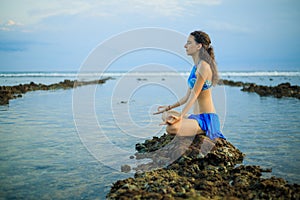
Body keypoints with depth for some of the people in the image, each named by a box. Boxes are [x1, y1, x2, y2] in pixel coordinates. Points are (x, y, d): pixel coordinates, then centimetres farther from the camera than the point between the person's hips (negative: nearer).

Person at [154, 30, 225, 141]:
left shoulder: (203, 66, -15)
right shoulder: (195, 67, 15)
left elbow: (194, 94, -22)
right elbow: (188, 96, 17)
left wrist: (180, 116, -28)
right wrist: (169, 108, 20)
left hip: (206, 118, -10)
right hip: (196, 117, 10)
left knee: (171, 128, -30)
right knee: (165, 115, 22)